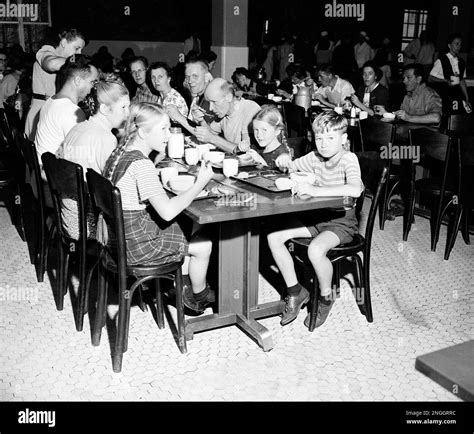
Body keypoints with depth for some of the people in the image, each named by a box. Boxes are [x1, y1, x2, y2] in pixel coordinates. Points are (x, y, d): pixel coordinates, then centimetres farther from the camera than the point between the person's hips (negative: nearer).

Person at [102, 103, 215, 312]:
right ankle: (198, 296, 29)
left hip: (115, 235, 9)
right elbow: (167, 211, -29)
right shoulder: (141, 164, -25)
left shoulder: (120, 152, 4)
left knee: (182, 227, 28)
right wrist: (200, 184, -21)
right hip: (133, 244, -9)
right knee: (204, 245, 5)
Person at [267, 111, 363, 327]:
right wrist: (285, 162, -6)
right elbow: (292, 167, 20)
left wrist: (316, 190, -42)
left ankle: (326, 297, -3)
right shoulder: (316, 157, 4)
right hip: (316, 216, 7)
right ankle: (295, 291, 5)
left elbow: (354, 189, -37)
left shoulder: (348, 159, -17)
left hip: (341, 221, -7)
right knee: (274, 237, -8)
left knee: (315, 249, -34)